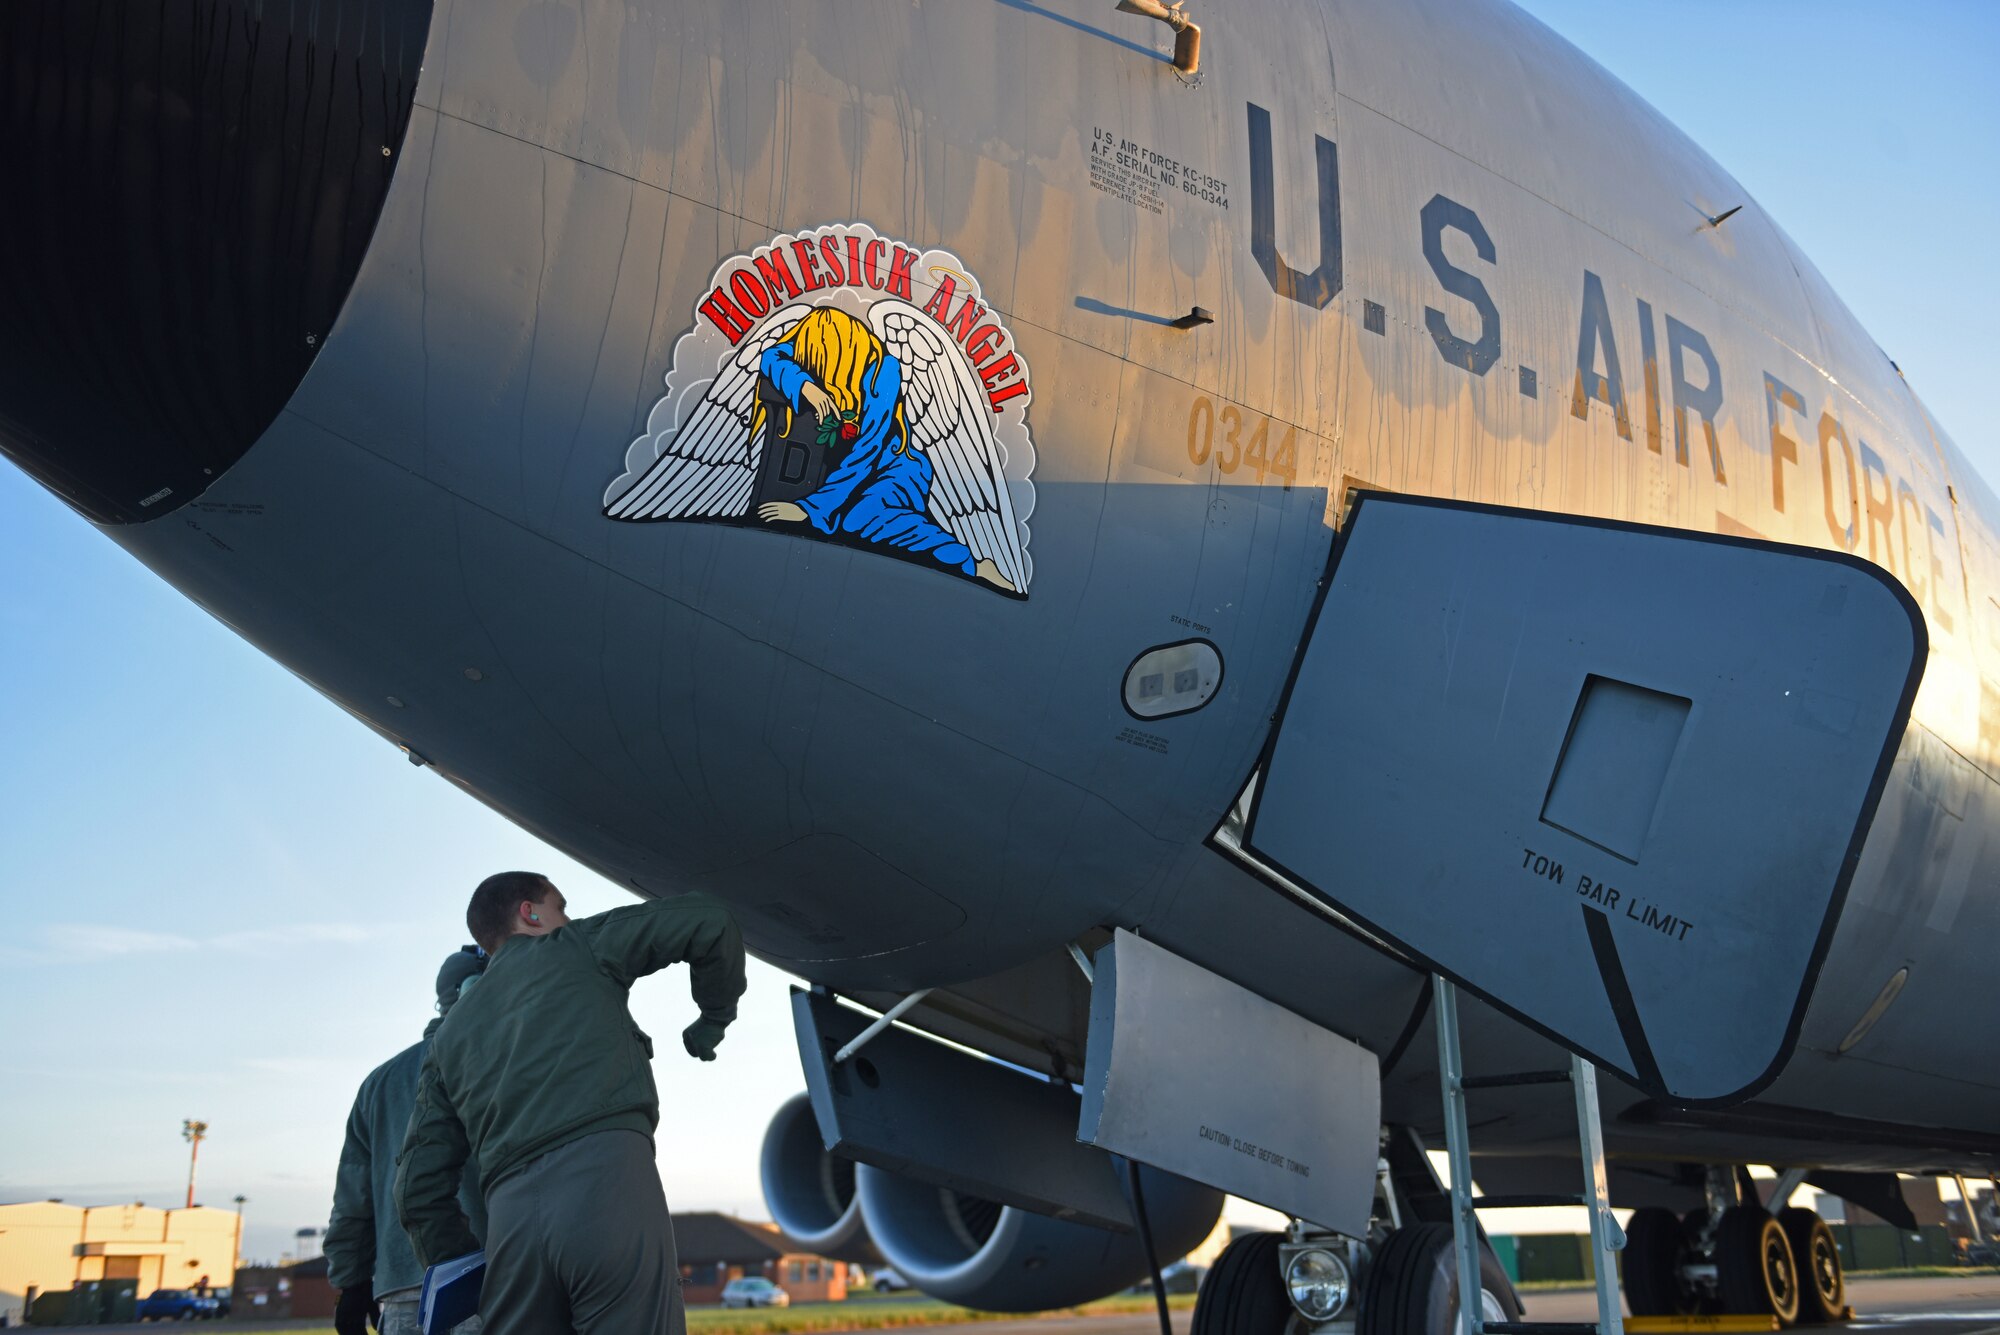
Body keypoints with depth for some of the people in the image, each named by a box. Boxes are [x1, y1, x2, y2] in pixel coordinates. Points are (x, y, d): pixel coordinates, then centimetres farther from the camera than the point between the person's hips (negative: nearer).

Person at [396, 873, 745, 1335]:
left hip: (509, 1216, 5)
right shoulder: (577, 947, 16)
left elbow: (418, 1185, 22)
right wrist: (714, 1016, 23)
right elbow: (708, 922, 8)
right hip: (610, 1180, -5)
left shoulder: (451, 1033, 28)